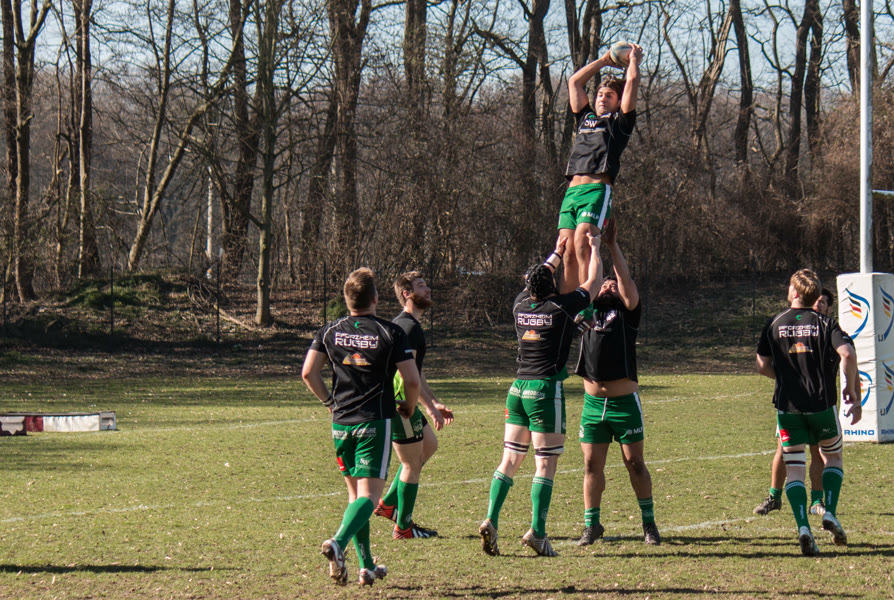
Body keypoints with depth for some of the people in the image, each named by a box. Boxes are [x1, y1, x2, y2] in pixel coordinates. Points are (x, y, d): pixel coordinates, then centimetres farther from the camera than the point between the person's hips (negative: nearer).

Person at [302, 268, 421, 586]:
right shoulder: (390, 333, -7)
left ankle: (366, 566, 15)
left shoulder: (330, 332, 3)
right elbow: (412, 380, -8)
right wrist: (408, 407, 12)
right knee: (369, 493, -7)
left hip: (341, 423, 4)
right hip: (376, 422, -4)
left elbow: (308, 372, 0)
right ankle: (338, 543, -32)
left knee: (355, 492, 15)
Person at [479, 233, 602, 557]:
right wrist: (594, 248, 22)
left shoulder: (521, 306, 7)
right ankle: (537, 531, -9)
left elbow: (536, 280, 29)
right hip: (545, 390, -6)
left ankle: (491, 520, -5)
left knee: (510, 460, 8)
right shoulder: (561, 308, -7)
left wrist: (558, 253, 41)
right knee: (546, 463, -3)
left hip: (517, 388, 6)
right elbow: (593, 281, 7)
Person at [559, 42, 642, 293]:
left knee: (581, 244, -21)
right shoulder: (585, 118, 29)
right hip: (571, 191, 6)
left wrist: (634, 58, 29)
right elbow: (574, 82, 36)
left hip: (597, 189, -6)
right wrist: (604, 60, 41)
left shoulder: (620, 121, 14)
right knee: (567, 250, -5)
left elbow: (632, 80, 10)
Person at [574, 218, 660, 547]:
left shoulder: (627, 312, 4)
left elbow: (626, 279, -9)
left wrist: (612, 245, -11)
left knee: (634, 463, 1)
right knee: (592, 464, 3)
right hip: (593, 401, 3)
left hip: (624, 401, -3)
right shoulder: (589, 310, 14)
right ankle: (591, 524, 9)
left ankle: (649, 522, 10)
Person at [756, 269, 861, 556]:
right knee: (832, 457, 21)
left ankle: (803, 527, -14)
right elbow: (847, 354, -16)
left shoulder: (775, 324, 5)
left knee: (794, 468, 4)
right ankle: (830, 513, 3)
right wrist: (851, 389, -4)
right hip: (822, 403, -1)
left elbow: (763, 366, 8)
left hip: (787, 405, 1)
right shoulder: (825, 323, -1)